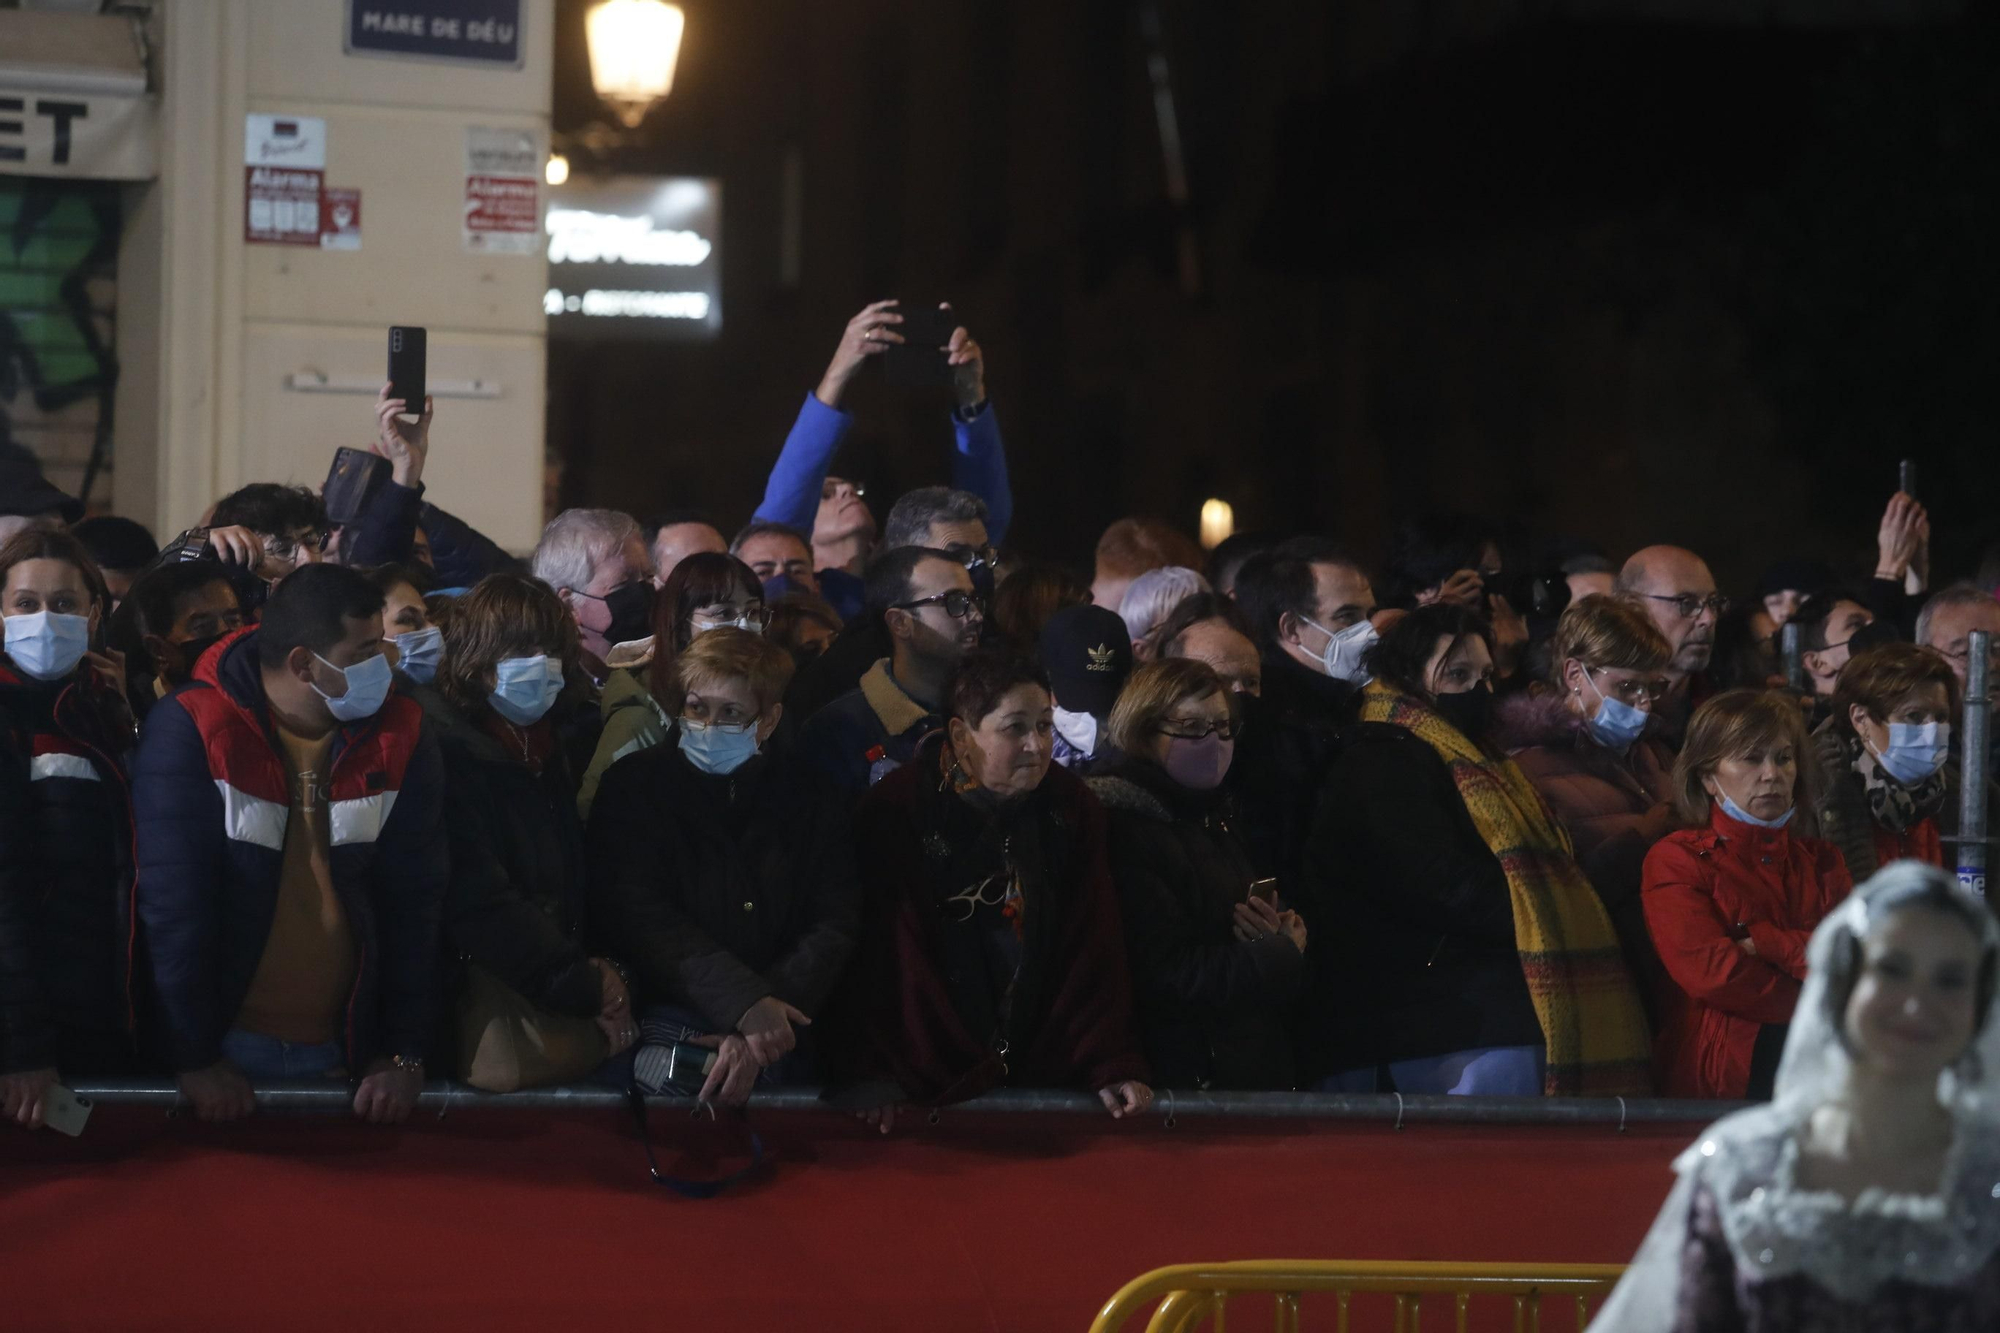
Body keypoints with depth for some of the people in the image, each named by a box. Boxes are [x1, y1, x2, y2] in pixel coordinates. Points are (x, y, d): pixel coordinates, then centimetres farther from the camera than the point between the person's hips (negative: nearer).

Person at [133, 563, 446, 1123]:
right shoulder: (191, 730, -14)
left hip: (350, 1050, 3)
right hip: (228, 1047, -3)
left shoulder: (398, 737, -3)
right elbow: (172, 899, -14)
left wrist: (406, 1052, -6)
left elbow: (414, 898, -2)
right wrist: (195, 1056, -14)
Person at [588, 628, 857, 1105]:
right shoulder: (634, 785, 6)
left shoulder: (811, 801, 11)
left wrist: (758, 1037, -13)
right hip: (667, 1015, -3)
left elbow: (831, 931, 3)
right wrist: (743, 1001, -19)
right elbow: (638, 918, -6)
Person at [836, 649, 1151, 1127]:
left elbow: (1095, 948, 3)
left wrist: (1112, 1065, -6)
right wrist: (873, 1077, -18)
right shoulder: (896, 809, -7)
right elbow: (885, 951, -10)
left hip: (1046, 1075, 3)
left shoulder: (1074, 807, 4)